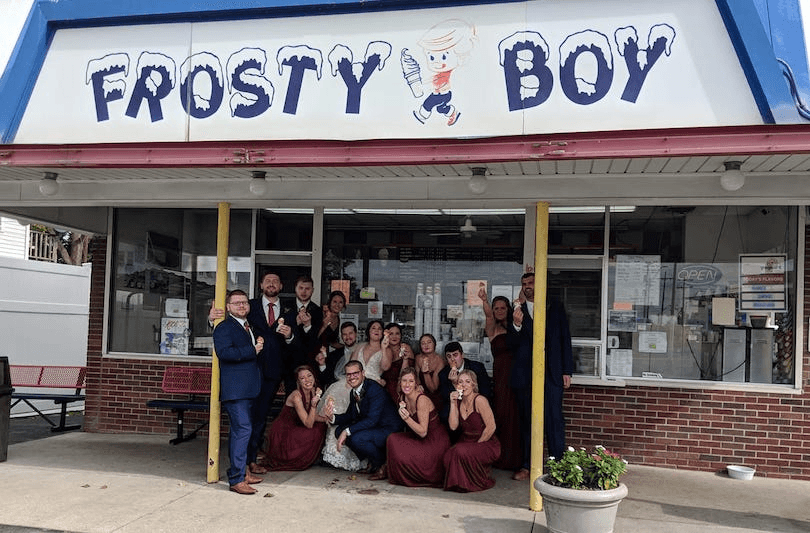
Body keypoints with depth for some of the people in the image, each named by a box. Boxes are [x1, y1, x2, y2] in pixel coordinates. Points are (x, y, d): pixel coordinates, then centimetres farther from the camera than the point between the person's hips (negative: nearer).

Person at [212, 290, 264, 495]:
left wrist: (260, 344, 10)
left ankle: (240, 470, 28)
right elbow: (224, 352, -23)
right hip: (234, 389, -9)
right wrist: (252, 350, -20)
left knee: (239, 430, 18)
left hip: (247, 389, 9)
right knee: (243, 429, -14)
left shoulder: (250, 327, 20)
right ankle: (237, 479, -9)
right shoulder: (223, 328, -7)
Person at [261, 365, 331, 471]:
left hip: (294, 430, 7)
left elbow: (314, 417, -3)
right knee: (314, 433, -22)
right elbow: (308, 424, -26)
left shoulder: (316, 391, -3)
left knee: (322, 425, -9)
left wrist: (325, 416, -23)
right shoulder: (296, 395, -24)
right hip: (280, 434, -7)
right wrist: (313, 405, -41)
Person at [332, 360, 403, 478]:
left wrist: (347, 431, -29)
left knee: (357, 438, -30)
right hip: (372, 429, 9)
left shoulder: (375, 389, -22)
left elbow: (372, 420, -28)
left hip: (389, 430, -9)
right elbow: (350, 415, 16)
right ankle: (371, 463, 10)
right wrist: (333, 418, -6)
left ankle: (382, 463, -3)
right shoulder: (354, 392, 6)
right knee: (339, 431, 0)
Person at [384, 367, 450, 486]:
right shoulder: (404, 398, 2)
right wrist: (402, 409, -3)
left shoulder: (422, 400, -22)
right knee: (392, 438, -10)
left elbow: (423, 432, -23)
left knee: (402, 457, -21)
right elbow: (410, 428, 12)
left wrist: (407, 418, -34)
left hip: (435, 443, -8)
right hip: (420, 438, 8)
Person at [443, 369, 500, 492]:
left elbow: (491, 427, -18)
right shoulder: (459, 401, 5)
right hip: (466, 441, 6)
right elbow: (453, 426, -5)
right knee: (449, 456, -23)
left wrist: (477, 445, -12)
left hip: (487, 444, -5)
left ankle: (481, 481, -6)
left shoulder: (479, 400, -16)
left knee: (461, 451, -32)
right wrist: (453, 403, -11)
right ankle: (456, 482, 7)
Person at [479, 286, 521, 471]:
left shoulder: (513, 326, 16)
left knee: (516, 415, -2)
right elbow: (488, 315, -12)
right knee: (502, 413, -5)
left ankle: (515, 458, 7)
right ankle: (503, 458, 4)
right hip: (501, 374, -2)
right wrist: (484, 301, -34)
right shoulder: (493, 328, 6)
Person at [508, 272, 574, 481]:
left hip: (551, 373, -1)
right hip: (524, 375, 2)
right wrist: (517, 325, -16)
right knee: (526, 421, 7)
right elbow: (513, 344, 4)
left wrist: (567, 371, 2)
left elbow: (565, 339, 7)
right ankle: (527, 466, 15)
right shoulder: (518, 311, 9)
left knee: (554, 420, -4)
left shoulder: (555, 307, 8)